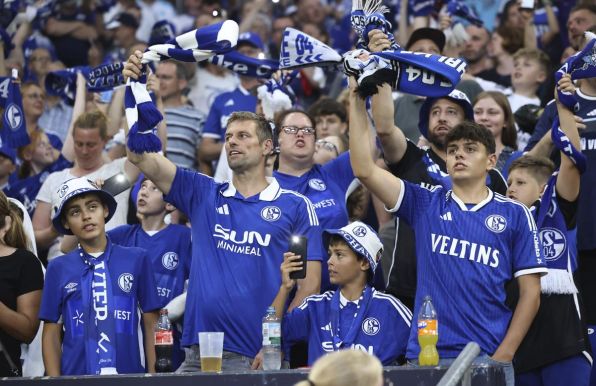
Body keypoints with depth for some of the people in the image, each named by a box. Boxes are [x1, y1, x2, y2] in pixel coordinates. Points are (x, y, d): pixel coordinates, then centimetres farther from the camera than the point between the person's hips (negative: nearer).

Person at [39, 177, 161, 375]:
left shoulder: (137, 259, 4)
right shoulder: (58, 268, 7)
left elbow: (151, 324, 6)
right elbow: (52, 334, 9)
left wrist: (153, 375, -2)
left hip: (129, 374, -1)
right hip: (75, 378, 1)